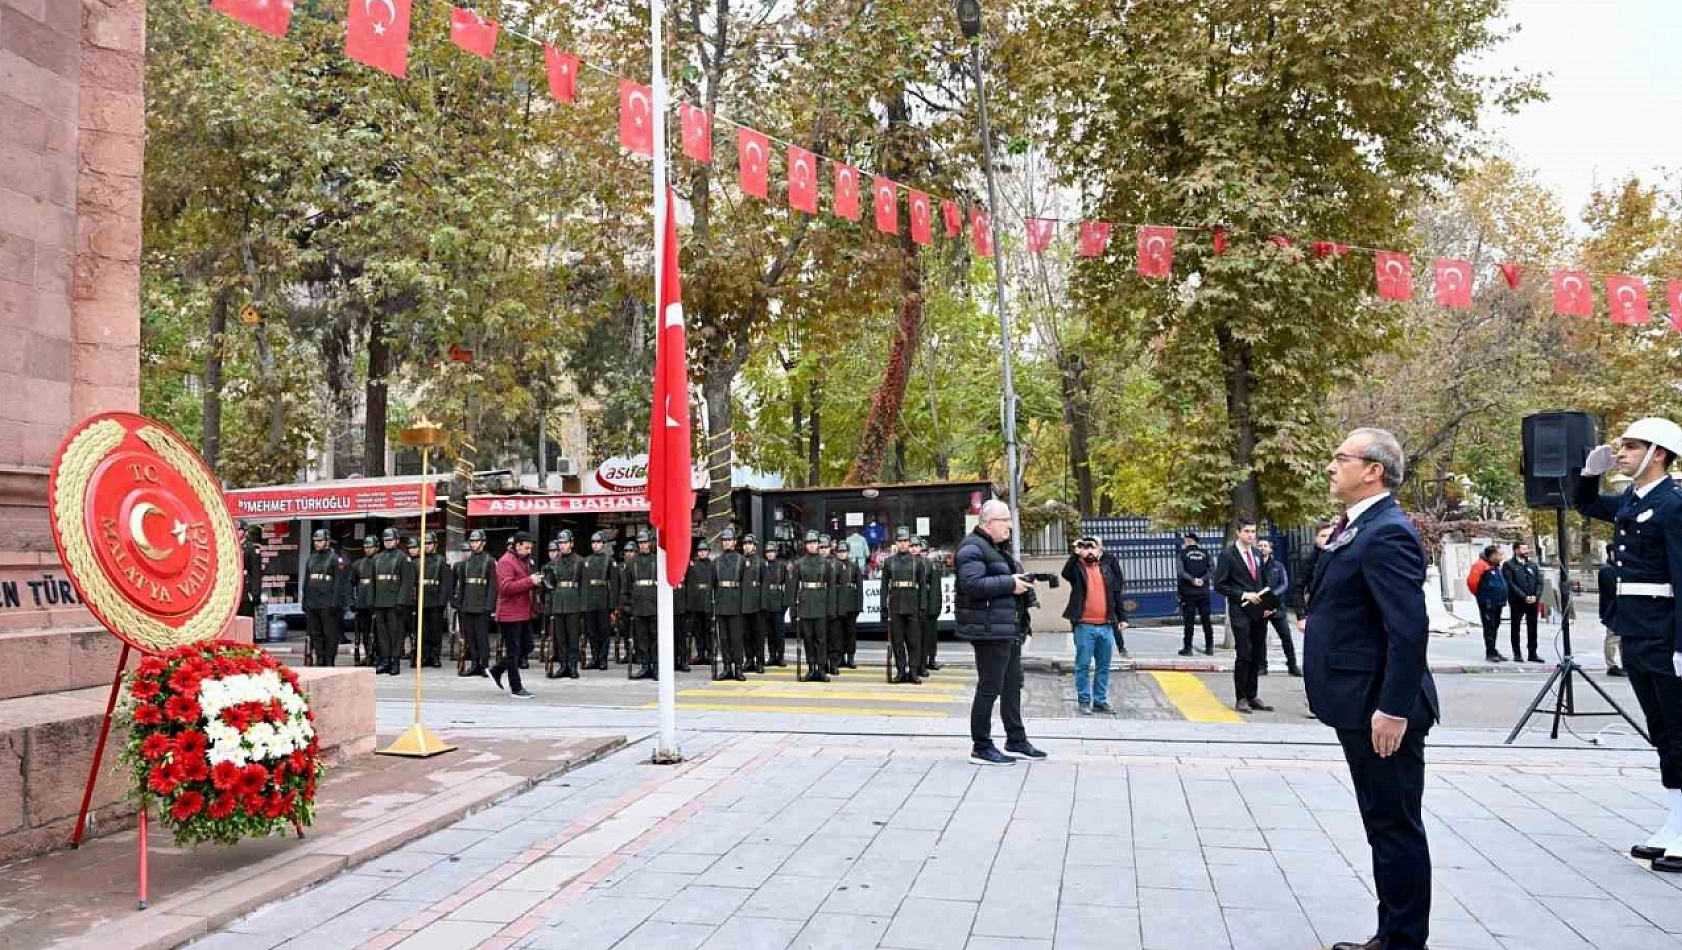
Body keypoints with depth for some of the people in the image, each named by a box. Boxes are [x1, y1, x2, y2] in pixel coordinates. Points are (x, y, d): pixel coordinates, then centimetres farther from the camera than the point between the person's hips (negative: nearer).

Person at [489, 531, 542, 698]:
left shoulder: (524, 561, 18)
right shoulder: (506, 562, -13)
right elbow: (505, 587, -23)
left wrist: (536, 582, 8)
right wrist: (529, 581, -25)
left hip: (523, 613, 9)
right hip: (510, 614, -9)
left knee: (525, 647, 13)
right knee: (513, 651, -2)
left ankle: (496, 671, 28)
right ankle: (516, 688, 5)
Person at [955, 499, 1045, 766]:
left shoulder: (998, 548, 20)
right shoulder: (973, 548, -12)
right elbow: (972, 584, -25)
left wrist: (1023, 581, 8)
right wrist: (1010, 584, -20)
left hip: (1009, 629, 10)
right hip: (989, 630, -10)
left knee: (1013, 686, 17)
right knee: (990, 688, -5)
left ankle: (1016, 740, 28)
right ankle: (981, 748, 4)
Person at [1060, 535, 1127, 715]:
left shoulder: (1107, 568, 13)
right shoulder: (1077, 568, 2)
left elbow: (1117, 593, 15)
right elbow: (1066, 573, -22)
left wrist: (1122, 617, 11)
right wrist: (1075, 554, -23)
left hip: (1106, 626, 4)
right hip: (1084, 626, -4)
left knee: (1103, 666, 9)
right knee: (1083, 665, 0)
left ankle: (1100, 701, 18)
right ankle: (1084, 701, 8)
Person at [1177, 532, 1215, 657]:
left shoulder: (1183, 553, -3)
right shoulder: (1205, 552, 6)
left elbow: (1181, 571, -14)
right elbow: (1211, 568, -5)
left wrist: (1192, 580, -11)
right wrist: (1203, 579, -8)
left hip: (1188, 591, -3)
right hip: (1204, 591, 3)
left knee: (1188, 620, 0)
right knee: (1206, 619, 7)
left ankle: (1187, 648, 1)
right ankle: (1209, 647, 9)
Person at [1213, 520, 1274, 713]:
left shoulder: (1257, 554, 14)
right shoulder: (1227, 555, -6)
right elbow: (1219, 585, -9)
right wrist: (1244, 595, -15)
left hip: (1259, 611, 6)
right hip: (1240, 612, -6)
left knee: (1257, 656, 7)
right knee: (1243, 655, -6)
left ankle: (1251, 697, 16)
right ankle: (1240, 699, 4)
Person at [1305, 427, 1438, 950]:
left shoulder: (1387, 533, -18)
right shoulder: (1360, 528, 13)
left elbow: (1409, 629, -24)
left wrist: (1393, 709, -25)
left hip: (1380, 708, -10)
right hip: (1362, 704, 10)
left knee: (1396, 828, 1)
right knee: (1385, 827, 17)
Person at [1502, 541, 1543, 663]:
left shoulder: (1533, 564, 14)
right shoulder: (1508, 565, -3)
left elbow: (1539, 582, 10)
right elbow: (1510, 583, -10)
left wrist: (1536, 596, -6)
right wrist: (1524, 597, -15)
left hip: (1533, 601, 5)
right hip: (1517, 601, -5)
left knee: (1532, 627, 7)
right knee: (1515, 628, 2)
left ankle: (1532, 654, 13)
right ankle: (1517, 654, 7)